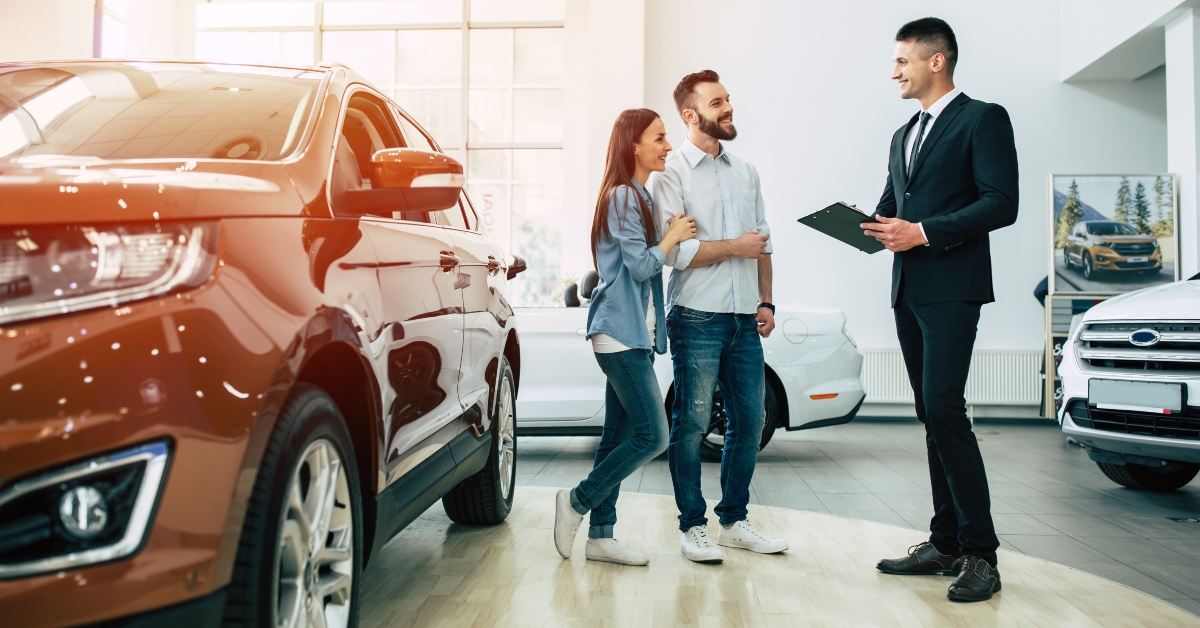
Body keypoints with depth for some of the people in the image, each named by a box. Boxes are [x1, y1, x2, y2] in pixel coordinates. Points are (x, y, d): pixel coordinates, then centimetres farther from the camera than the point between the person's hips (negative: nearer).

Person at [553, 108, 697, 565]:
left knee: (619, 436, 9)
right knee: (652, 435, -10)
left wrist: (674, 236, 10)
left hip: (635, 333, 10)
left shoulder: (640, 196, 19)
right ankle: (577, 502, 5)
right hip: (621, 332, -10)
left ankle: (600, 536, 15)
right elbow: (642, 265, -15)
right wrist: (673, 236, -2)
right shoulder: (622, 196, -11)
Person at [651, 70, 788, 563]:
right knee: (692, 423, -1)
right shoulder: (672, 173, -3)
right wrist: (735, 247, -9)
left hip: (744, 319, 6)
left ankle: (734, 520, 22)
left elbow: (761, 243, 18)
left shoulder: (746, 172, 16)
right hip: (697, 318, -6)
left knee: (750, 420, 8)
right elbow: (671, 250, -13)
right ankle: (692, 526, 11)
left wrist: (765, 302, 9)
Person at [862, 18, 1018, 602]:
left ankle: (980, 553, -7)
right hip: (908, 290, 8)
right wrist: (869, 226, 1)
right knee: (932, 417, 8)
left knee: (943, 408, -16)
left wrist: (924, 232, -17)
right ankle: (946, 543, 15)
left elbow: (1002, 204, -12)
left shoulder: (982, 119, -2)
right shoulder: (903, 135, 22)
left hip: (952, 288, -8)